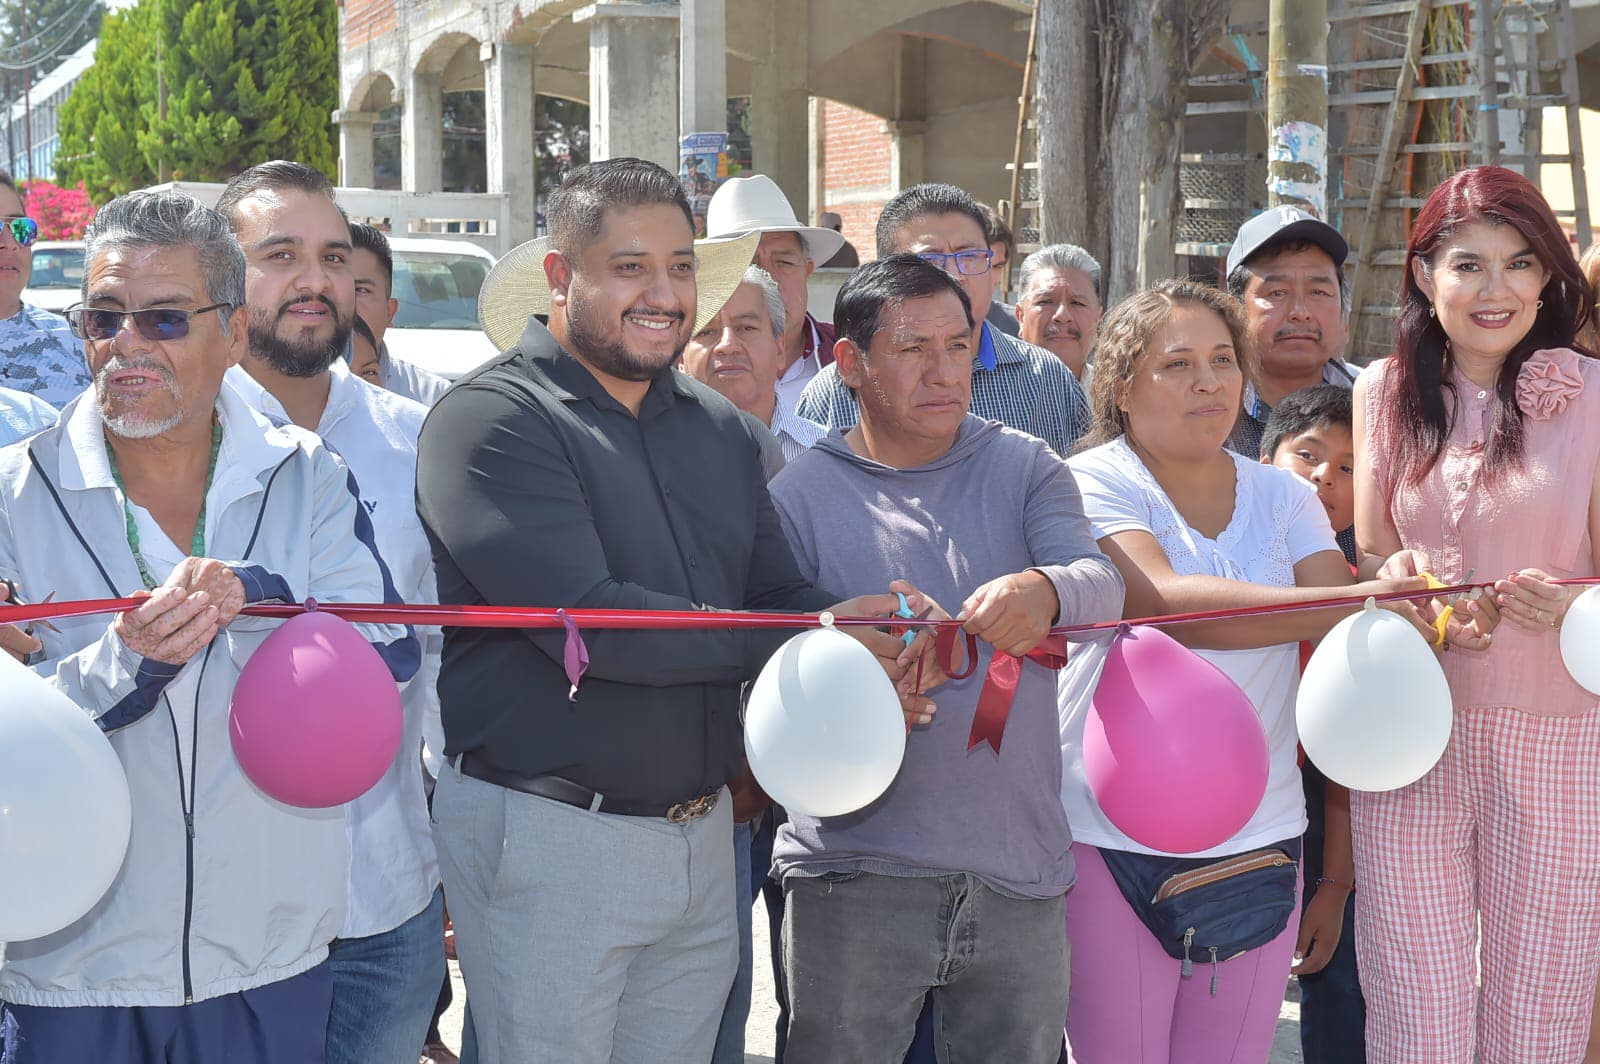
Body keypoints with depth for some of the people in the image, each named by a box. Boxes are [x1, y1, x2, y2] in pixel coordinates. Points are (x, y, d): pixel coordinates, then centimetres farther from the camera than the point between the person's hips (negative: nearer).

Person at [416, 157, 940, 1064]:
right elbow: (586, 624, -22)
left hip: (701, 835, 7)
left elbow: (780, 594, 10)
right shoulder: (492, 420, -12)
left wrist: (873, 644, -14)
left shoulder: (722, 429, 11)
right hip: (548, 838, -6)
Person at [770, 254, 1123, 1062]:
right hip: (858, 871, -2)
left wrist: (1044, 591, -31)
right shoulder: (801, 493, 3)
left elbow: (1102, 583, -8)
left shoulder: (1024, 467, 9)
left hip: (1018, 869, 2)